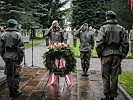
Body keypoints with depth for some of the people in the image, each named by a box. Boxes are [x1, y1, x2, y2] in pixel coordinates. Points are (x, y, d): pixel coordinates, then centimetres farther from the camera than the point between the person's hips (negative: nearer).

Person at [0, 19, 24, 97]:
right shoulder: (18, 35, -9)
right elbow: (20, 47, -10)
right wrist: (21, 56, -1)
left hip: (7, 57, 5)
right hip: (15, 57, -5)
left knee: (8, 74, 12)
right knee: (16, 74, 4)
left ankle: (10, 90, 22)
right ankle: (15, 90, 12)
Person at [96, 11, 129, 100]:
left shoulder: (104, 28, -5)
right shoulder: (121, 29, 4)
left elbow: (99, 43, -12)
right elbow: (125, 44, 3)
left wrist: (99, 54, -1)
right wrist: (123, 55, 10)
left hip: (106, 55, -2)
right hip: (117, 56, 3)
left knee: (106, 77, 7)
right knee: (114, 77, 10)